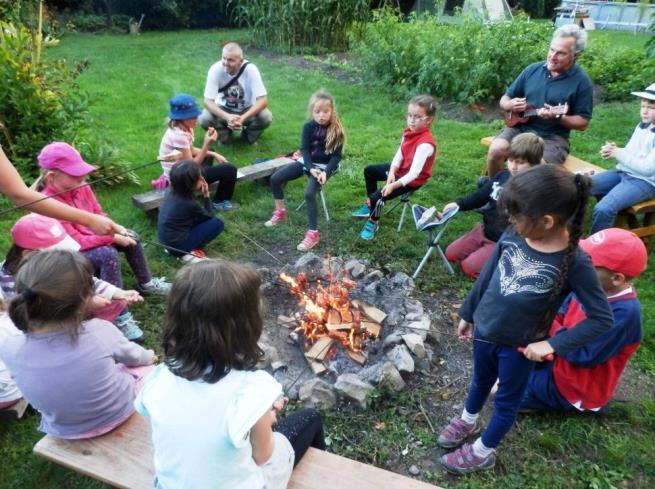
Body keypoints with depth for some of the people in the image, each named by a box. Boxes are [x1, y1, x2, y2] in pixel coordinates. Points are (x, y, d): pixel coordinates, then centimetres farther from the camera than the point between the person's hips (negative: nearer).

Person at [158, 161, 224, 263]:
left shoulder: (172, 191, -4)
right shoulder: (189, 204, -24)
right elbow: (209, 216, -4)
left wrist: (200, 191, 0)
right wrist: (206, 195, -5)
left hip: (165, 240, 8)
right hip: (176, 245, -8)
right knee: (217, 223, -8)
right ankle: (188, 252, -5)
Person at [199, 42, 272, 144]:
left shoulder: (250, 69, -25)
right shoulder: (216, 69, -22)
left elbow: (263, 100, -27)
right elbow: (208, 101, -23)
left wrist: (243, 118, -41)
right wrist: (227, 117, -42)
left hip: (247, 109, 0)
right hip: (223, 109, 1)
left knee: (266, 117, -29)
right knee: (204, 119, -27)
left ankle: (249, 134, 5)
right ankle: (224, 133, 8)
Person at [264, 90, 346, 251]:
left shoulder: (336, 131, -13)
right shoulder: (308, 127, -4)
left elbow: (337, 156, -14)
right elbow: (304, 150, -8)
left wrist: (326, 172, -29)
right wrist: (311, 169, -25)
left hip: (324, 166, -5)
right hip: (307, 163, 6)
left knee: (309, 193, -30)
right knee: (275, 178, -3)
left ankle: (313, 233, -22)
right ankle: (280, 212, 17)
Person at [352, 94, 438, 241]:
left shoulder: (426, 144, -33)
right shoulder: (409, 132, -6)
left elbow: (414, 173, -36)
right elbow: (399, 155, -7)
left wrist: (394, 185, -42)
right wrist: (392, 172, -23)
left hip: (412, 180, -10)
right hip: (400, 170, 10)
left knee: (377, 196, -20)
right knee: (369, 170, 22)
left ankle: (373, 223, 8)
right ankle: (371, 205, 34)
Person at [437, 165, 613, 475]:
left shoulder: (574, 263, -26)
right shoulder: (512, 236, -14)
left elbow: (602, 319, -18)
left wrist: (554, 344, -23)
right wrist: (467, 313, 9)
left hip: (518, 346, -4)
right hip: (485, 330, 4)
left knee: (506, 400, 20)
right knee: (480, 381, 30)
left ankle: (483, 452, 43)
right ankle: (468, 421, 57)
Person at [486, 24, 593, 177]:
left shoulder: (581, 81, -3)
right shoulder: (533, 69, 7)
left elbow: (583, 123, -2)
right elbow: (505, 99, 15)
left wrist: (558, 116, -20)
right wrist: (510, 105, -10)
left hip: (553, 137, -3)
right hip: (520, 127, 3)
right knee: (496, 149, -26)